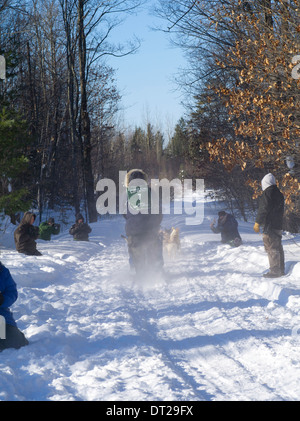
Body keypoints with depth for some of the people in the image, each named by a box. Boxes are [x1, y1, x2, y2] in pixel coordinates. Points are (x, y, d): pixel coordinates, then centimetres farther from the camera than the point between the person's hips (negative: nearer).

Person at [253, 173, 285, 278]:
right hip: (278, 225, 9)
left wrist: (257, 223, -14)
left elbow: (263, 209, -17)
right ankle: (281, 270, 18)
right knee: (278, 247, 14)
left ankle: (274, 271, -11)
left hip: (269, 226, -9)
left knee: (271, 248, -9)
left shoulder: (267, 193, -12)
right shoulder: (279, 193, 16)